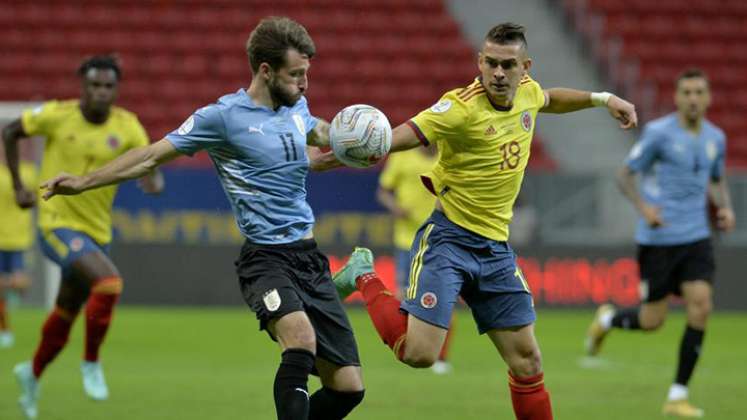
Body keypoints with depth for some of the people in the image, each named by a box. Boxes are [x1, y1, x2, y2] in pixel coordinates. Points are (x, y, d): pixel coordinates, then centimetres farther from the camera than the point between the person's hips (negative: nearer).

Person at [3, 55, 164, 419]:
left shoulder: (127, 126, -5)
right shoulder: (56, 115, -12)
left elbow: (151, 165, -3)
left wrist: (154, 180, -28)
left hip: (97, 231, 5)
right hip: (58, 224, -5)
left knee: (66, 312, 18)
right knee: (108, 283, -28)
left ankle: (33, 373, 43)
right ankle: (91, 363, -10)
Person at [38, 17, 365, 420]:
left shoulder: (296, 107, 13)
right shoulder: (223, 116, -7)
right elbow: (152, 156, -3)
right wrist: (84, 182, -8)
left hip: (309, 258, 7)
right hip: (266, 259, -7)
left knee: (348, 388, 0)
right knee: (301, 339, -37)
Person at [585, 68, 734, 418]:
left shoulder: (715, 138, 8)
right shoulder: (658, 133, -9)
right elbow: (625, 176, -4)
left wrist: (725, 208, 3)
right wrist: (643, 206, -22)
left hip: (695, 237, 4)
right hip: (657, 237, -4)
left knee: (701, 307, -12)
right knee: (652, 321, -1)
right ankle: (607, 319, 36)